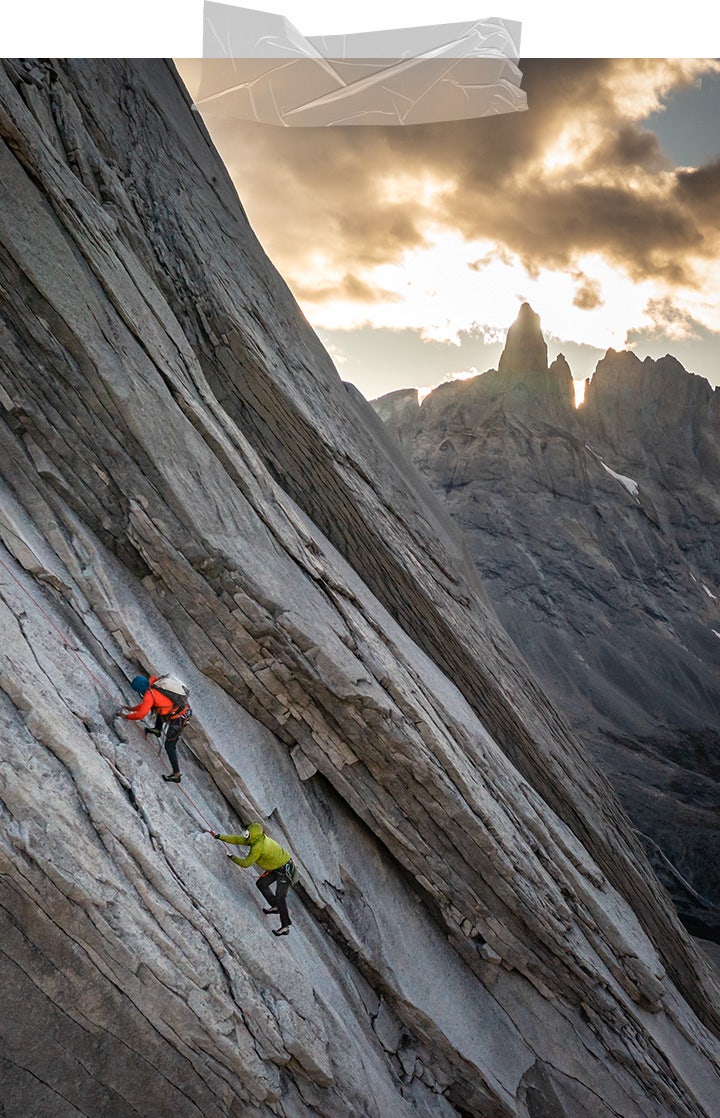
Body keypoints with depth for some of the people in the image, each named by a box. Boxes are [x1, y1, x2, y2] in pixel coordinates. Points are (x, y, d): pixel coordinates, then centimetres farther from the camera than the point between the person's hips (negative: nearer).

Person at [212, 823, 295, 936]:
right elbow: (238, 839, 2)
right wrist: (218, 836, 1)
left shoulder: (258, 847, -30)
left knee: (280, 897, -11)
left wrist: (232, 857, -5)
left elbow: (245, 863, -20)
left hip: (285, 869, -10)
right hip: (276, 867, 10)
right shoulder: (257, 838, -3)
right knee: (261, 884, 15)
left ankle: (285, 927, -5)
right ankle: (276, 907, 27)